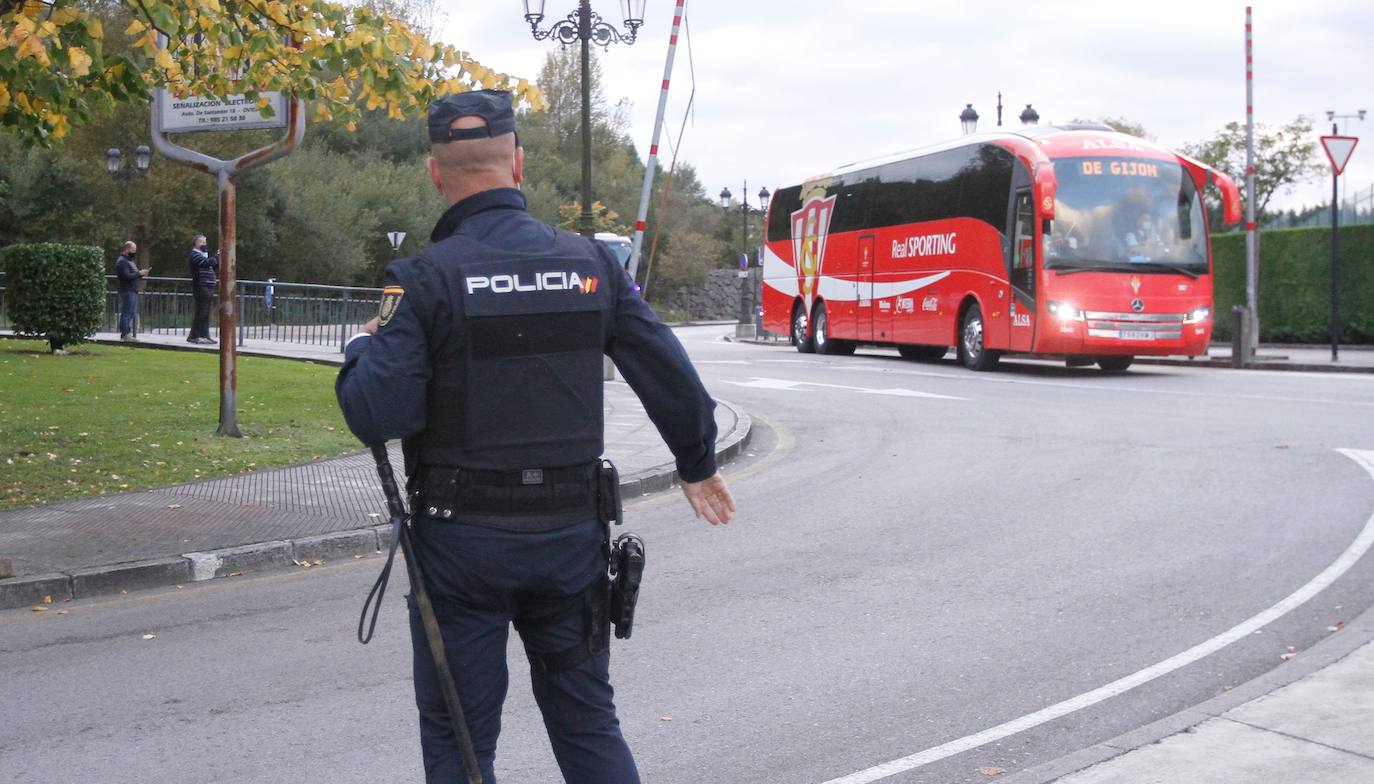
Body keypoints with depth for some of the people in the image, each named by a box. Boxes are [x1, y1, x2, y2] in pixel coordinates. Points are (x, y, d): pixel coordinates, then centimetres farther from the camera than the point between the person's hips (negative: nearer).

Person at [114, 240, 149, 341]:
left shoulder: (129, 261, 22)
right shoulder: (122, 261, -11)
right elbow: (127, 276, -21)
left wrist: (140, 274, 11)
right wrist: (139, 273, -15)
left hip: (133, 291, 11)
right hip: (127, 291, -11)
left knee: (132, 314, 12)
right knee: (127, 313, -10)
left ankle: (131, 334, 17)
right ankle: (125, 334, -10)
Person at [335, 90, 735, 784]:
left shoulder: (423, 279, -12)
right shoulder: (589, 262, 0)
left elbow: (377, 415, -18)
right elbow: (670, 376, 4)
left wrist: (362, 350, 4)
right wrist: (697, 464, 22)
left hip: (462, 539, -3)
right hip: (572, 533, 4)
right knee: (588, 722, 18)